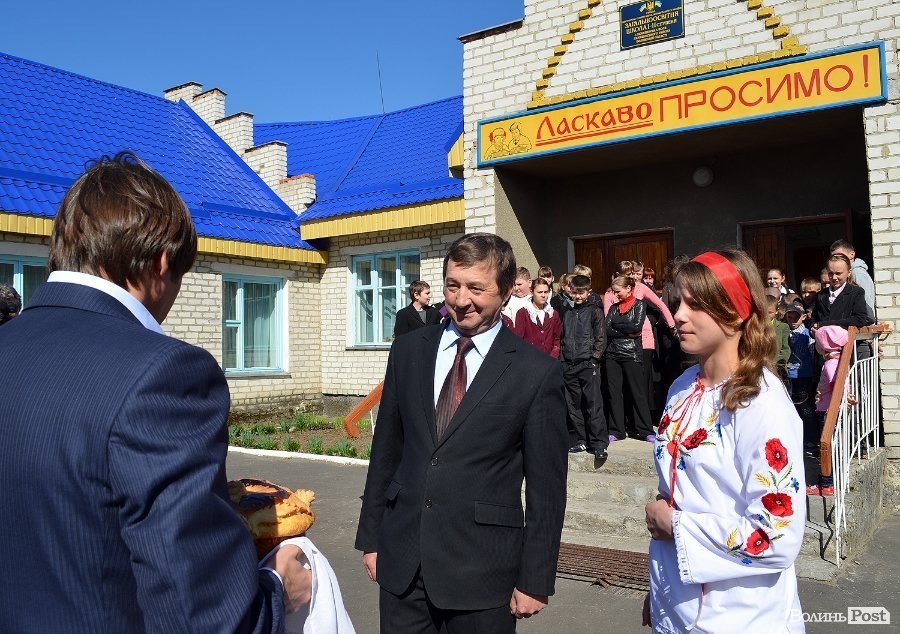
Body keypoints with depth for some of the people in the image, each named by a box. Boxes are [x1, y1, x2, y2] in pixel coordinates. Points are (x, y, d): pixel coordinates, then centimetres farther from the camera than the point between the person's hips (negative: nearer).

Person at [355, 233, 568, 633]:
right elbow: (386, 450, 9)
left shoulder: (537, 372, -8)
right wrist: (370, 538, 10)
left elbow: (547, 487, -6)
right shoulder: (408, 352, 4)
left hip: (482, 570, -3)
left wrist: (535, 581, -5)